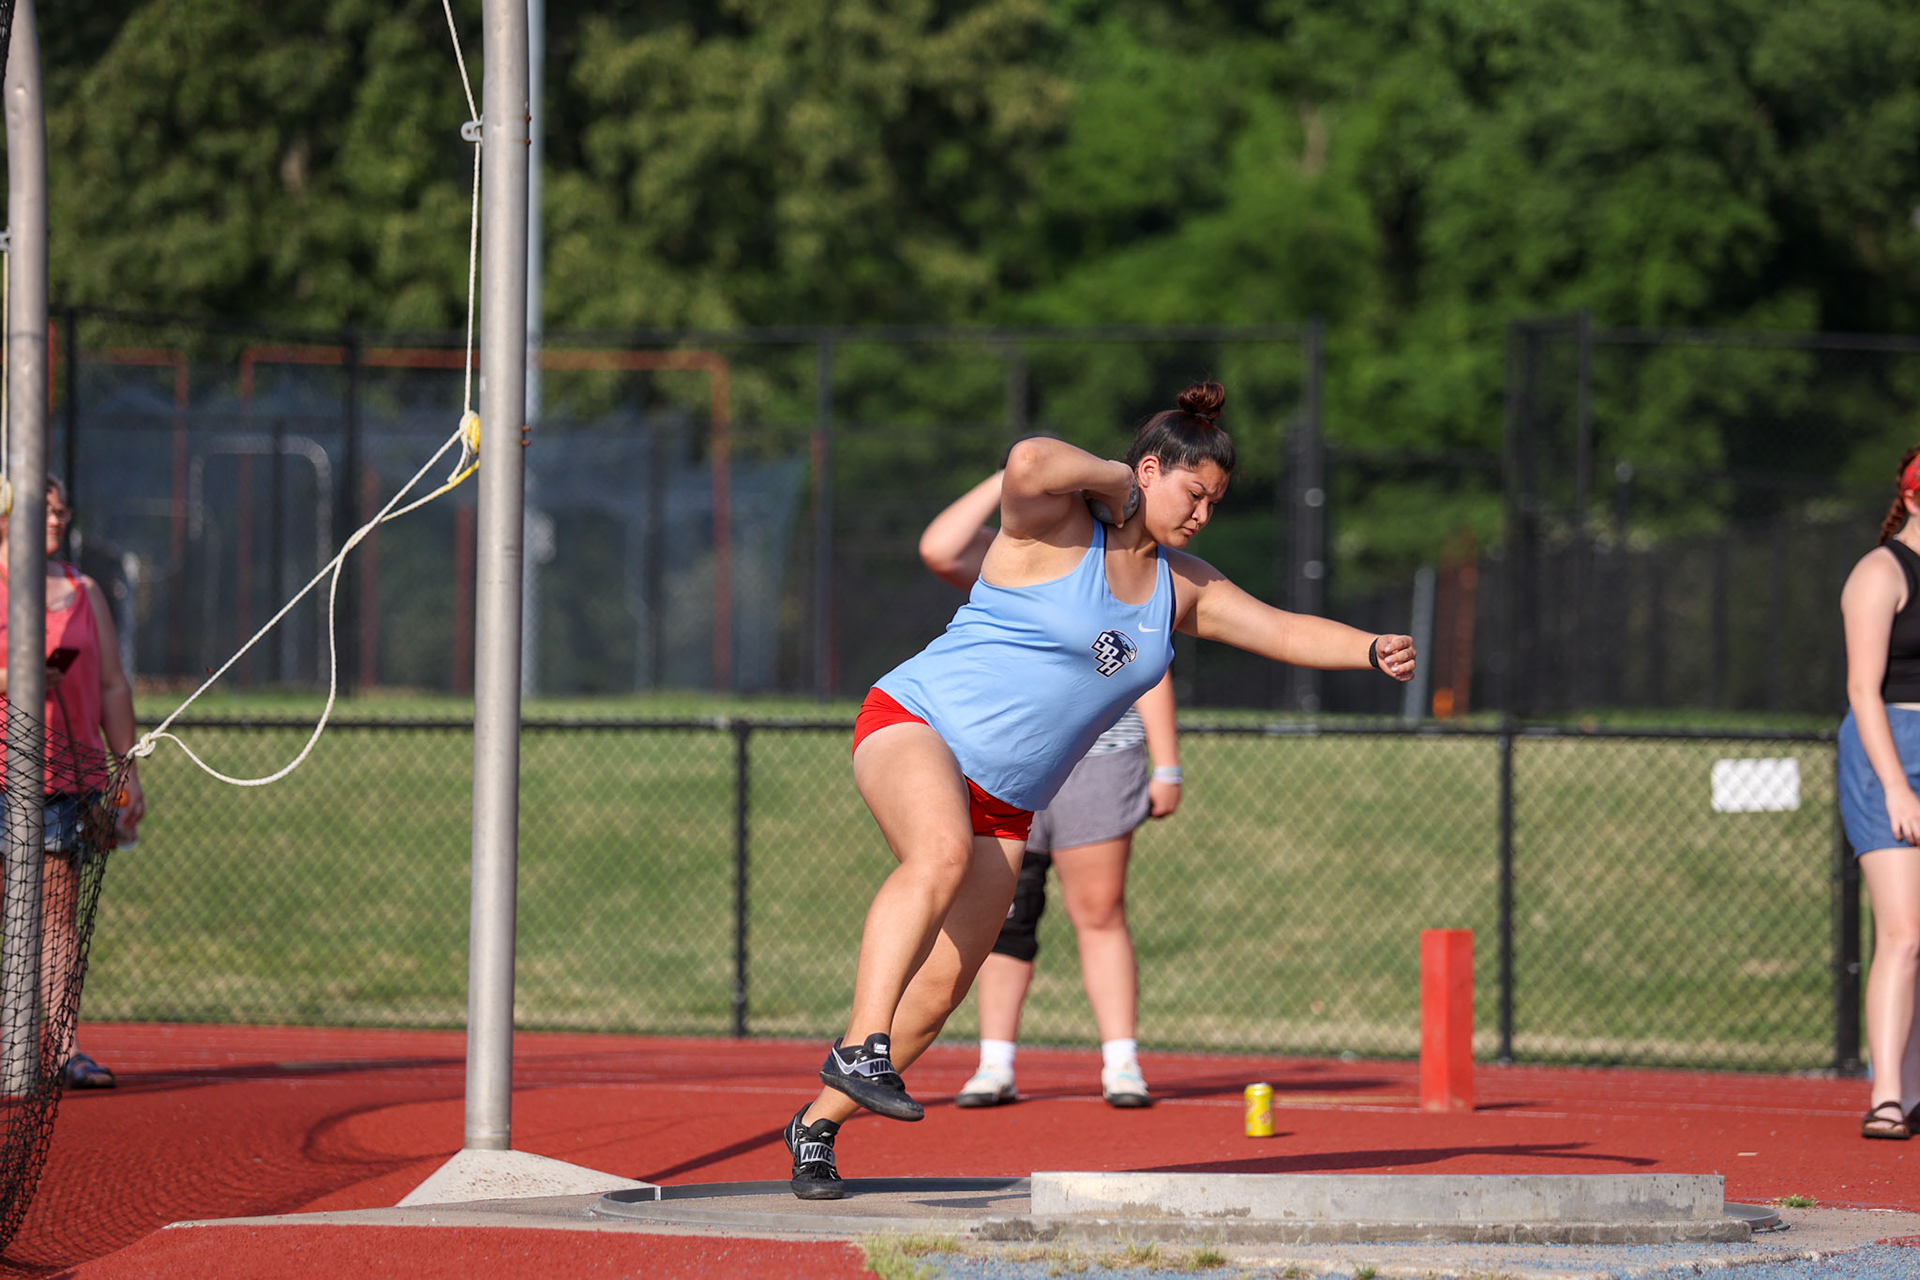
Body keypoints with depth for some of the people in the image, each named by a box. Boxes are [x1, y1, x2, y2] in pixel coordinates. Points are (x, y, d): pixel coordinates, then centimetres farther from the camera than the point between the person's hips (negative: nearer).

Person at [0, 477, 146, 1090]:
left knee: (59, 913, 0)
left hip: (70, 774, 3)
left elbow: (113, 686, 16)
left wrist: (129, 770, 10)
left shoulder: (85, 592, 15)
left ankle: (62, 1046, -2)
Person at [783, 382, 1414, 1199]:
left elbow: (1282, 630, 6)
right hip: (915, 725, -7)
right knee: (941, 852, -40)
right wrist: (1112, 479, -16)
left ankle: (817, 1123, 19)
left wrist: (1371, 650, -10)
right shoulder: (1059, 526, -10)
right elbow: (1027, 465, -32)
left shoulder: (1182, 587, 12)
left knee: (935, 995, 2)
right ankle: (858, 1049, -45)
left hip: (1004, 803, 7)